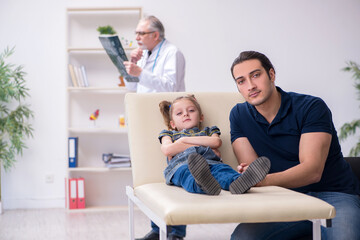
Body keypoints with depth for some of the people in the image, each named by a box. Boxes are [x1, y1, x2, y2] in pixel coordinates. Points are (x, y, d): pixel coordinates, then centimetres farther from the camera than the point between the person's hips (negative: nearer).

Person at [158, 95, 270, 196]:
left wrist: (185, 139, 14)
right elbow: (167, 150, 10)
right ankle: (201, 185, -76)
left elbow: (216, 142, 13)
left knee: (222, 170, -36)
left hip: (210, 161, 2)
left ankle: (238, 181, -69)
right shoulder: (169, 134, 38)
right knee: (185, 172, -42)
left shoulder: (208, 131, 41)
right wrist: (202, 145, 10)